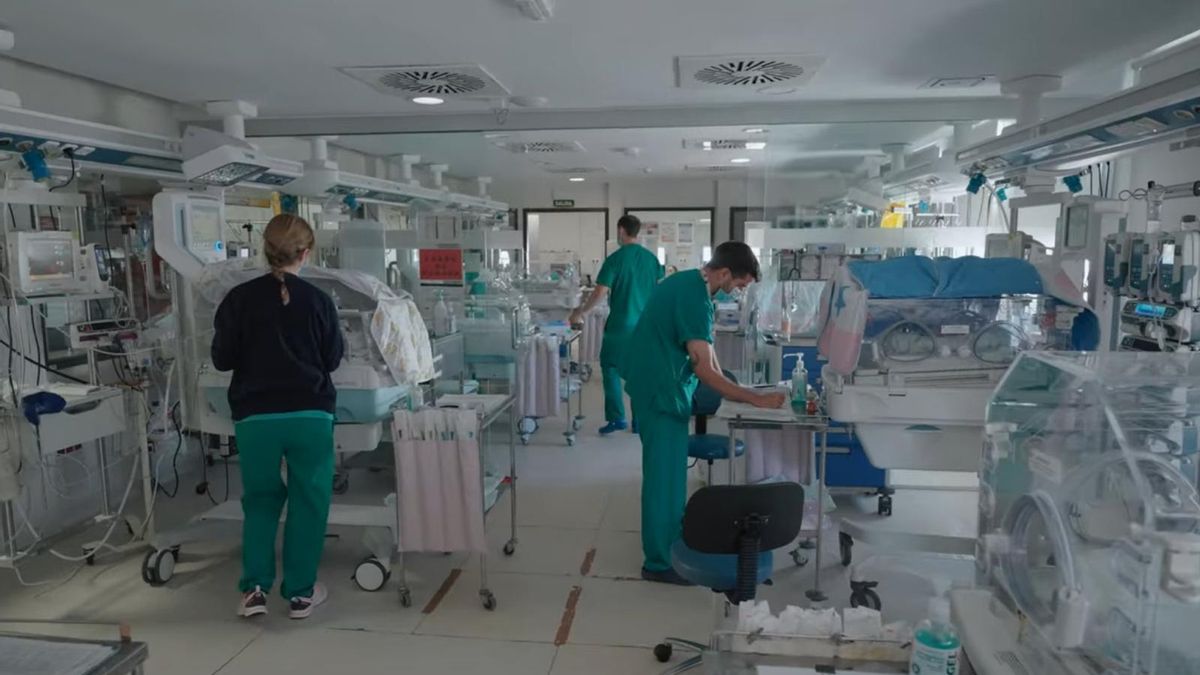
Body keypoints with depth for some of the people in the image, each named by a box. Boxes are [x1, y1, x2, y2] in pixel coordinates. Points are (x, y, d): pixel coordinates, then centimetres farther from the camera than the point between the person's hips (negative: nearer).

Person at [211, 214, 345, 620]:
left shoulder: (239, 299, -3)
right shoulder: (317, 301, -5)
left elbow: (222, 359, 2)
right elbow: (332, 360, 4)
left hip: (255, 416, 1)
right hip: (310, 414, -1)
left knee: (260, 499, 18)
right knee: (308, 501, 10)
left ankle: (254, 588, 13)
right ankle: (300, 593, 15)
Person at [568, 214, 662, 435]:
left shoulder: (616, 259, -11)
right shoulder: (652, 259, 4)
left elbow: (600, 293, -12)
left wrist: (579, 314, -1)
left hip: (620, 324, -4)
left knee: (610, 367, 9)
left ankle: (617, 418, 3)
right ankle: (640, 421, 14)